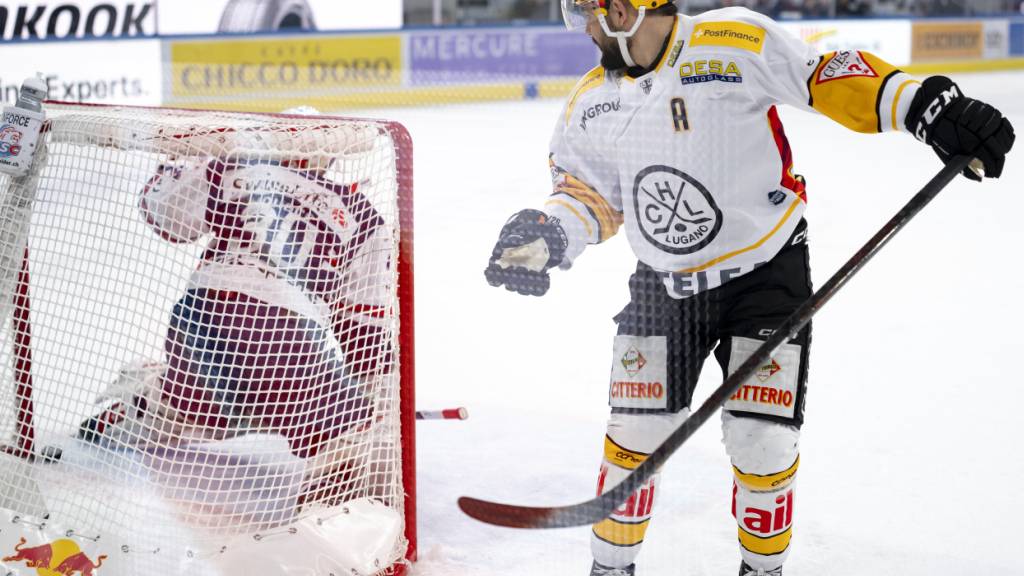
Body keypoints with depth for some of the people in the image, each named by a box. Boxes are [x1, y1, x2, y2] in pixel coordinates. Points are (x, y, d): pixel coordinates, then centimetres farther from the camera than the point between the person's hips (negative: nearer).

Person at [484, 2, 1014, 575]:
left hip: (766, 274, -4)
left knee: (762, 442, -3)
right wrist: (543, 237, -15)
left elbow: (831, 79, -15)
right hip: (663, 286, 4)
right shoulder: (591, 103, -1)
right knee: (635, 435, 4)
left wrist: (929, 106, -24)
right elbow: (589, 197, 4)